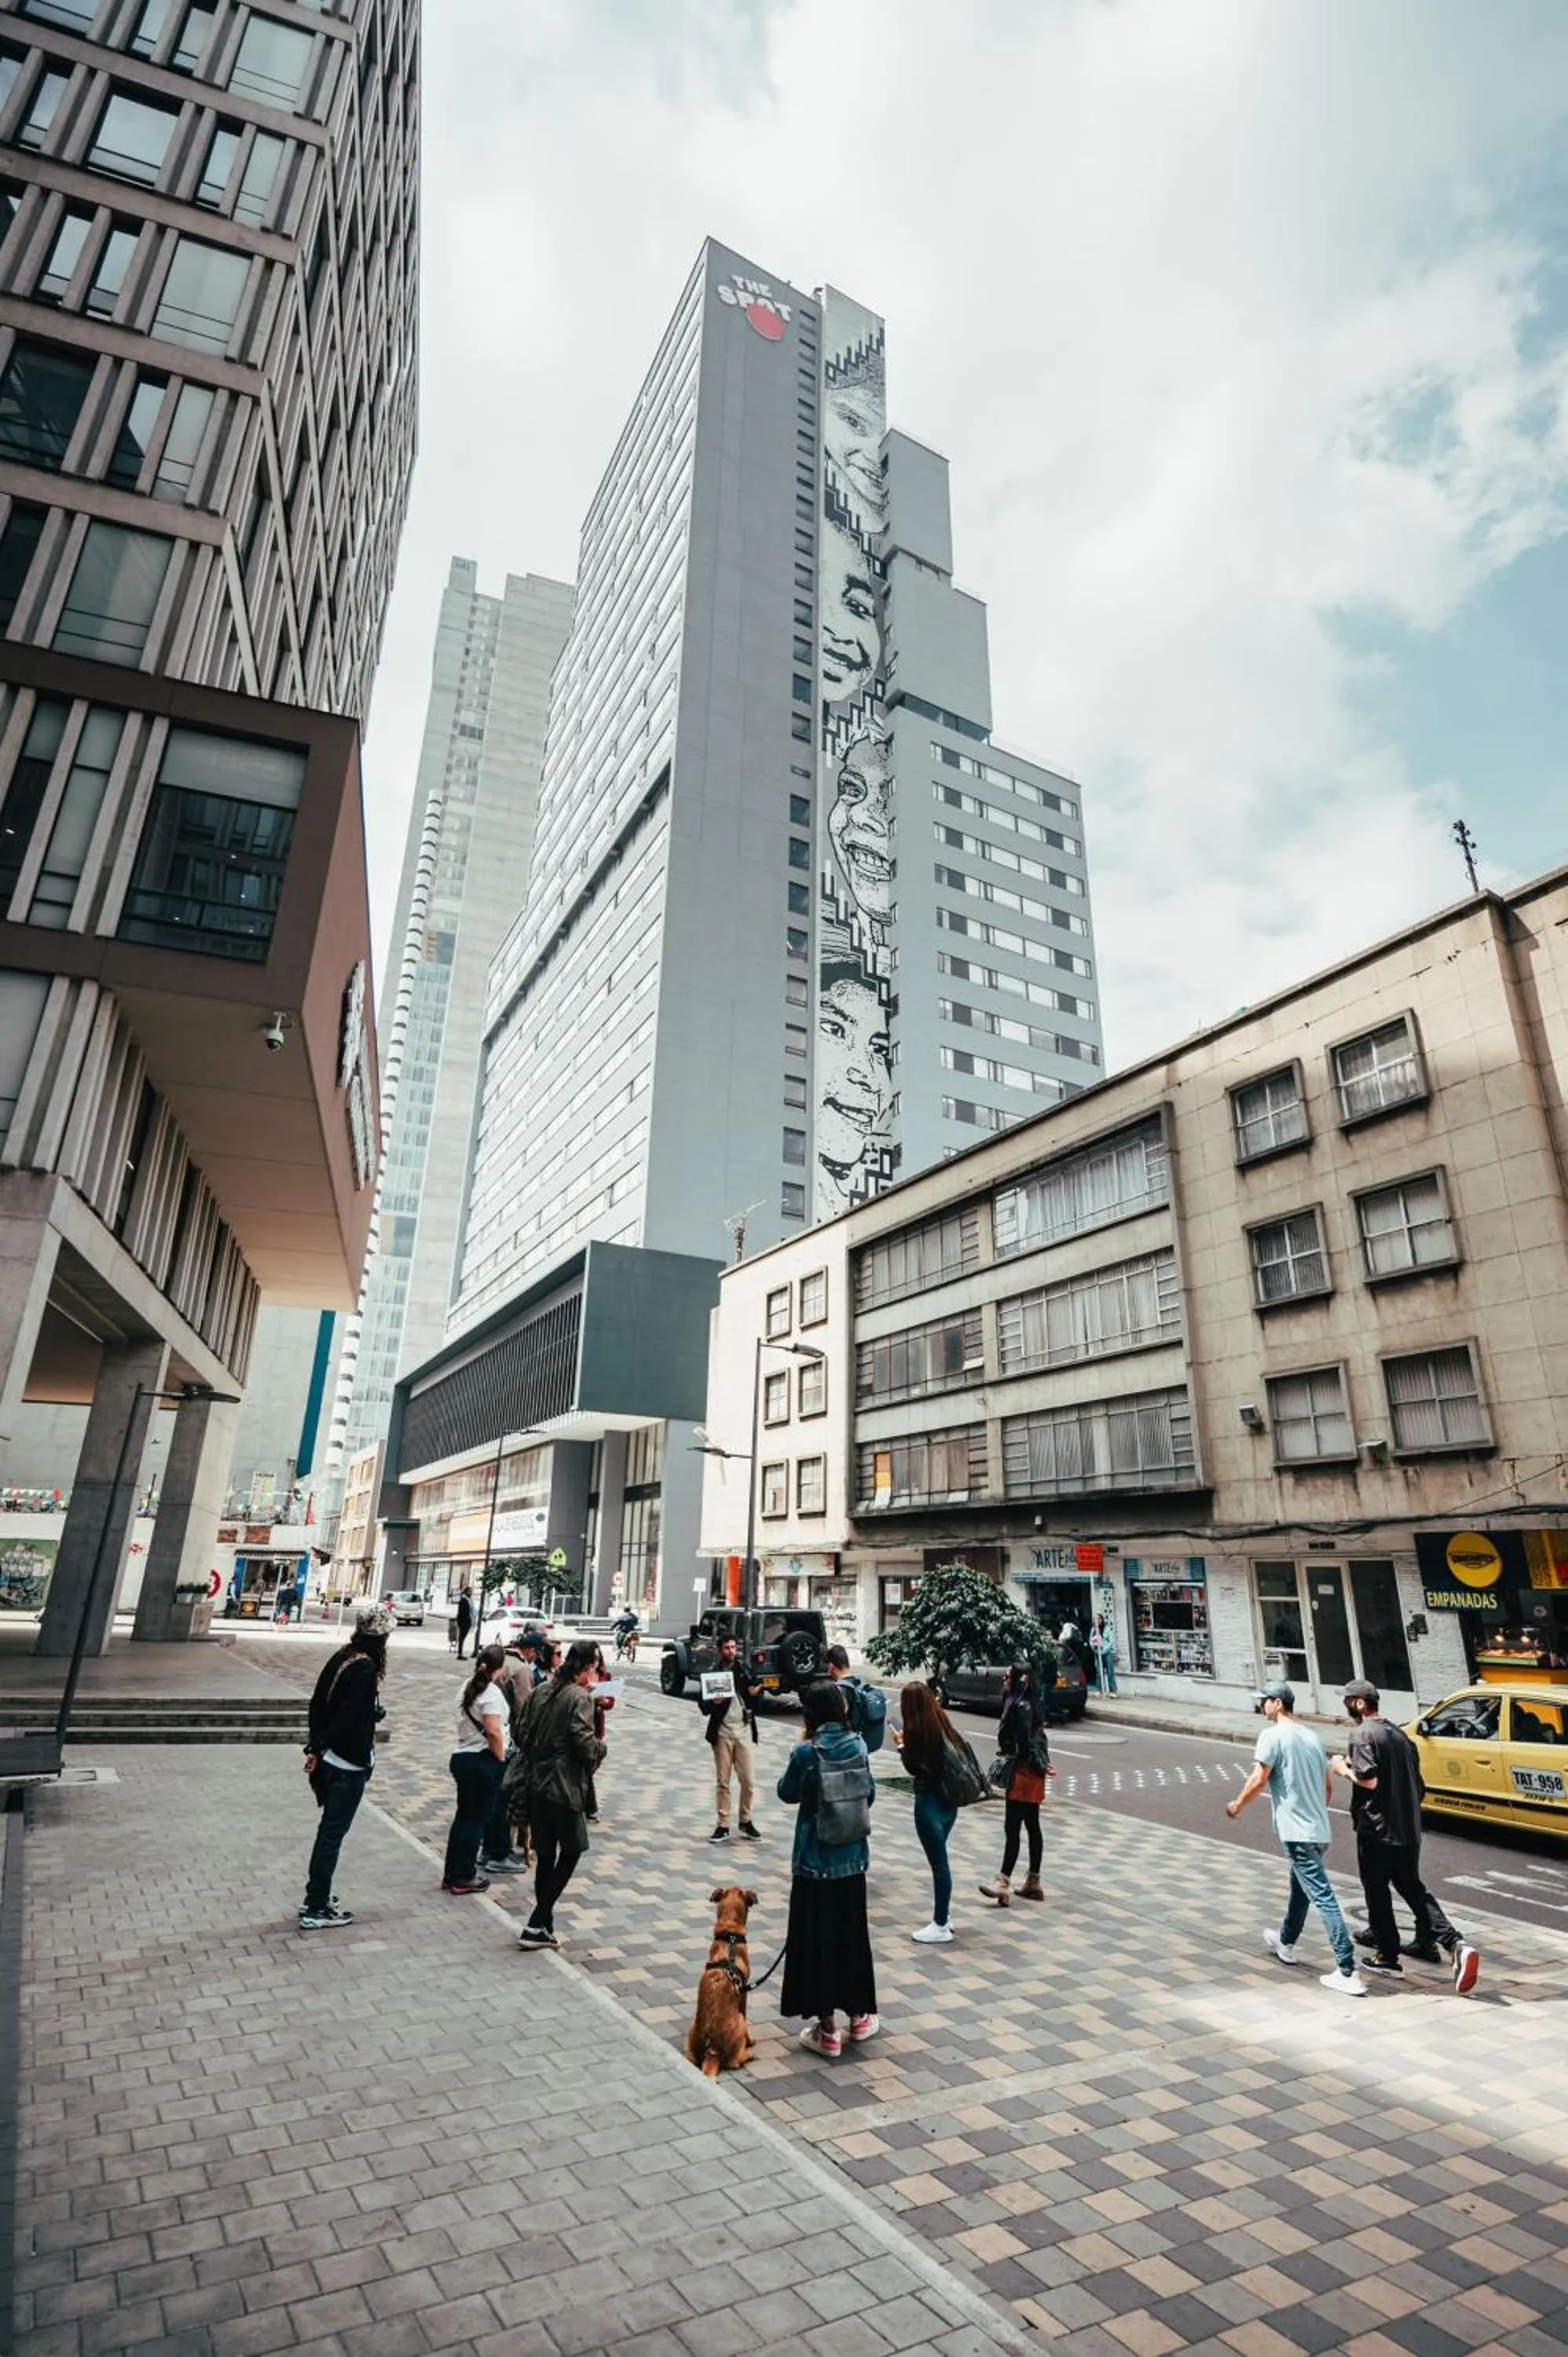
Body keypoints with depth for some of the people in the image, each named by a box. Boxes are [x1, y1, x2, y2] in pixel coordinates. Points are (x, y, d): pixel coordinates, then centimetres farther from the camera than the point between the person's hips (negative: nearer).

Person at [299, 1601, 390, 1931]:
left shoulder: (341, 1657, 3)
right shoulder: (366, 1669, -21)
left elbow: (318, 1703, 8)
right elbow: (351, 1717, -23)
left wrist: (316, 1747, 10)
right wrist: (320, 1749, -9)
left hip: (329, 1759, 8)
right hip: (349, 1764, -8)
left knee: (329, 1829, 20)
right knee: (332, 1833, 3)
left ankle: (316, 1896, 31)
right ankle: (316, 1910, 13)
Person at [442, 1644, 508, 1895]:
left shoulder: (467, 1688, 7)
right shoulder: (492, 1693, -18)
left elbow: (463, 1723, 12)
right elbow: (493, 1732, -24)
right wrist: (501, 1759, -11)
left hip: (462, 1757, 8)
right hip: (485, 1761, -8)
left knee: (463, 1815, 17)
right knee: (477, 1819, 4)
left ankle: (451, 1874, 25)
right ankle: (464, 1879, 12)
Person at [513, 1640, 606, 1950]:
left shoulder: (538, 1692, 6)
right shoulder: (579, 1698, -15)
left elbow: (521, 1735, 10)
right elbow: (585, 1743, -20)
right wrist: (600, 1749, 0)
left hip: (535, 1785, 7)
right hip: (564, 1786, -7)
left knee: (545, 1855, 16)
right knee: (571, 1852, 9)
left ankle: (544, 1927, 23)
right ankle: (536, 1925, 5)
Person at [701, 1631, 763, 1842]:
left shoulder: (744, 1670, 3)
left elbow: (754, 1705, 10)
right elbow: (703, 1707, -2)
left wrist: (754, 1695, -12)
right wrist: (713, 1703, -23)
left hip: (743, 1730, 1)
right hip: (723, 1732, -1)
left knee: (747, 1781, 4)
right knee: (723, 1782, 5)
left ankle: (746, 1821, 21)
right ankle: (723, 1826, 15)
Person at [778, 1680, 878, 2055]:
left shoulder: (806, 1752, -19)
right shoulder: (858, 1746, -6)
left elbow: (787, 1793, -2)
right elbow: (869, 1795, 7)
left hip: (815, 1860, -4)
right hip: (852, 1858, 5)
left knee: (817, 1940, 9)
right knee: (852, 1935, 20)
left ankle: (827, 2030, 17)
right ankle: (859, 2017, 33)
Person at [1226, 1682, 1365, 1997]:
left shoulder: (1274, 1735, -12)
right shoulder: (1312, 1736, 11)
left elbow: (1258, 1780, -15)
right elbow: (1328, 1785, 17)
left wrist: (1237, 1805, 1)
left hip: (1296, 1832, -9)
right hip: (1319, 1830, 9)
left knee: (1322, 1897, -8)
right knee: (1300, 1888, 24)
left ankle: (1348, 1973, -9)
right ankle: (1285, 1943, 42)